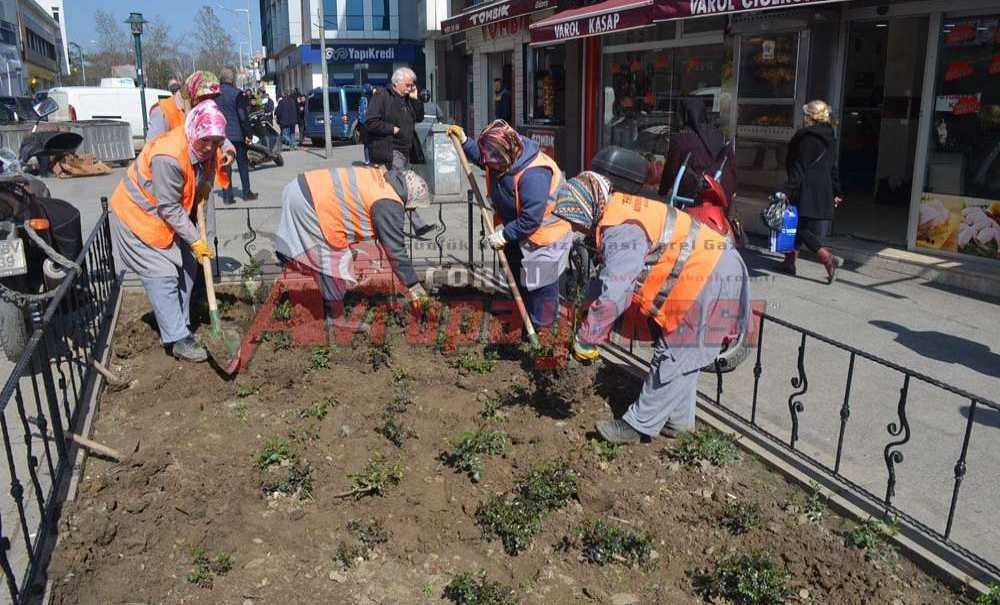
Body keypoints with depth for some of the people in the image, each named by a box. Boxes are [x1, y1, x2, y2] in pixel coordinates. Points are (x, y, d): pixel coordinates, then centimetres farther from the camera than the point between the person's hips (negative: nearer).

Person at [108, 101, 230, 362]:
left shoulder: (207, 150, -8)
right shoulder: (168, 156, -34)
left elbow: (202, 187, 12)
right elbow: (170, 208, -28)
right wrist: (196, 241, -24)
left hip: (167, 216, 9)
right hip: (138, 214, -9)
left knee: (186, 267, 10)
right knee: (162, 275, -11)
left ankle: (180, 326, 22)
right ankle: (178, 340, -7)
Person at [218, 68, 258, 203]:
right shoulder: (237, 93, -9)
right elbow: (243, 116, -10)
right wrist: (247, 134, -3)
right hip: (236, 134, -3)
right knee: (243, 164, 10)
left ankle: (227, 196, 4)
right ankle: (247, 193, 15)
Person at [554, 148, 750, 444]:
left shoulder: (621, 229, -26)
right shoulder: (618, 211, 7)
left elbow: (614, 295, -31)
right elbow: (607, 278, 18)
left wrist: (585, 339, -21)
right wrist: (586, 308, 16)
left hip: (709, 282, -10)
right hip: (708, 274, 10)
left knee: (673, 358, -2)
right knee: (680, 353, 19)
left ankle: (639, 425, 8)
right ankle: (678, 419, 33)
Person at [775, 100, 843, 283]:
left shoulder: (806, 138, -10)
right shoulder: (830, 139, 13)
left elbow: (798, 168, -15)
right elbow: (833, 168, 17)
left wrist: (787, 190, -16)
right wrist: (837, 192, 21)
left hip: (806, 191, -8)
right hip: (824, 193, 8)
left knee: (803, 228, -5)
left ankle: (828, 259, -20)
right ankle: (789, 262, 19)